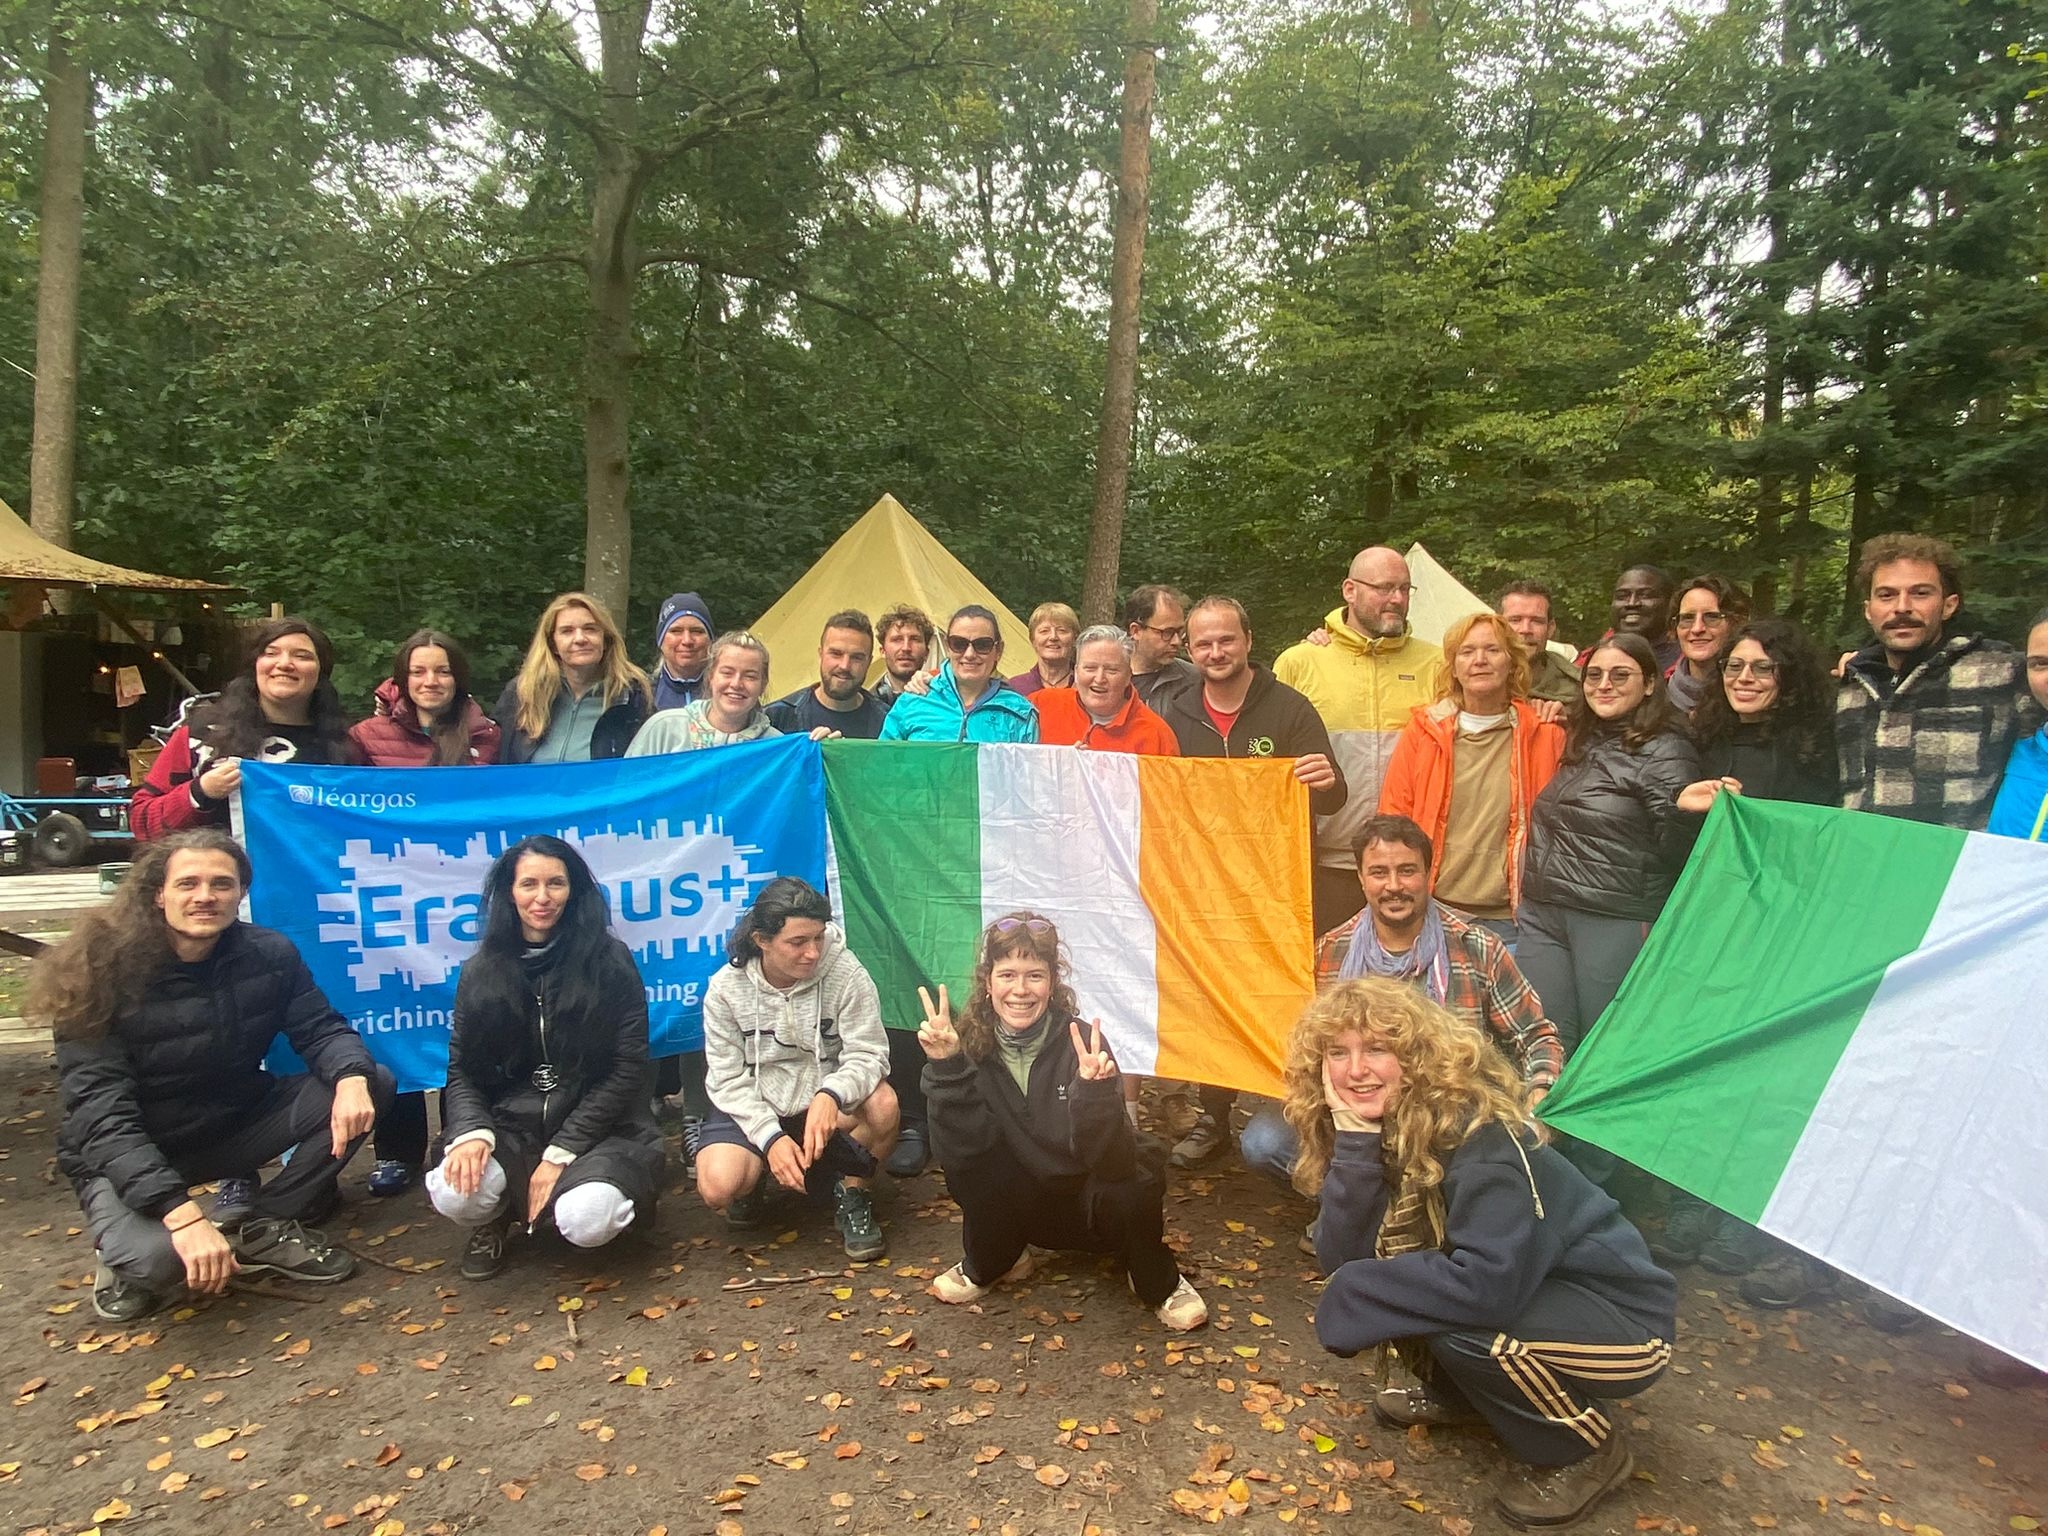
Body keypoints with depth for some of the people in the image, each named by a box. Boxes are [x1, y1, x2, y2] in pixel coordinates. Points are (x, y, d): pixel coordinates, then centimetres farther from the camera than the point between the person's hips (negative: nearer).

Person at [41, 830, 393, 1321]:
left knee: (371, 1083, -14)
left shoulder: (269, 954, -9)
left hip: (234, 1126, 5)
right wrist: (182, 1214, -39)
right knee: (158, 1257, -36)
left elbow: (320, 1028, -6)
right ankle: (129, 1264, 4)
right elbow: (100, 1114, -27)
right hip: (127, 1155, -4)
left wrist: (351, 1078, -33)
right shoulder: (105, 972, -22)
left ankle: (265, 1226, -2)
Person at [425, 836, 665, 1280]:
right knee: (456, 1192, -29)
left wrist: (560, 1153, -13)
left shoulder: (609, 961, -5)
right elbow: (462, 1069, 5)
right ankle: (494, 1221, 10)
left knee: (587, 1222, -31)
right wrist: (472, 1131, -17)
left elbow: (627, 1069, -7)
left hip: (595, 1126, -2)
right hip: (512, 1125, 2)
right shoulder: (481, 972, 6)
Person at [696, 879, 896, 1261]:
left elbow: (867, 1054, -17)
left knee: (882, 1103, -31)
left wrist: (831, 1095, -38)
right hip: (752, 1107, 0)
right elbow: (729, 1079, -9)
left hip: (823, 1104, 0)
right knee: (717, 1186, -27)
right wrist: (770, 1136, -23)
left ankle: (852, 1195, -2)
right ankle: (752, 1180, 13)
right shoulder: (726, 989, -12)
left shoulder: (845, 975, -16)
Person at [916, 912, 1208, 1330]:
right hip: (1017, 1202, 2)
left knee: (1132, 1188, -32)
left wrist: (1094, 1090, -45)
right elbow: (960, 1152, -24)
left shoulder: (1078, 1043, -22)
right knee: (969, 1171, -27)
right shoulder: (970, 1043, -15)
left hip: (1089, 1201, -1)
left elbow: (1114, 1165, -29)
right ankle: (990, 1265, 5)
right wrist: (947, 1067, -34)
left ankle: (1157, 1283, 1)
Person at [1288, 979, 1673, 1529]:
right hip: (1536, 1298, 7)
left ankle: (1589, 1452, -2)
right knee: (1395, 1267, -11)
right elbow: (1340, 1258, -15)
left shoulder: (1482, 1135, -29)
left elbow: (1489, 1283, -37)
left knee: (1459, 1326, -30)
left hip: (1623, 1321, -7)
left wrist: (1356, 1298, -27)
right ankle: (1458, 1395, 16)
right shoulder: (1381, 1130, -7)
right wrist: (1353, 1139, -27)